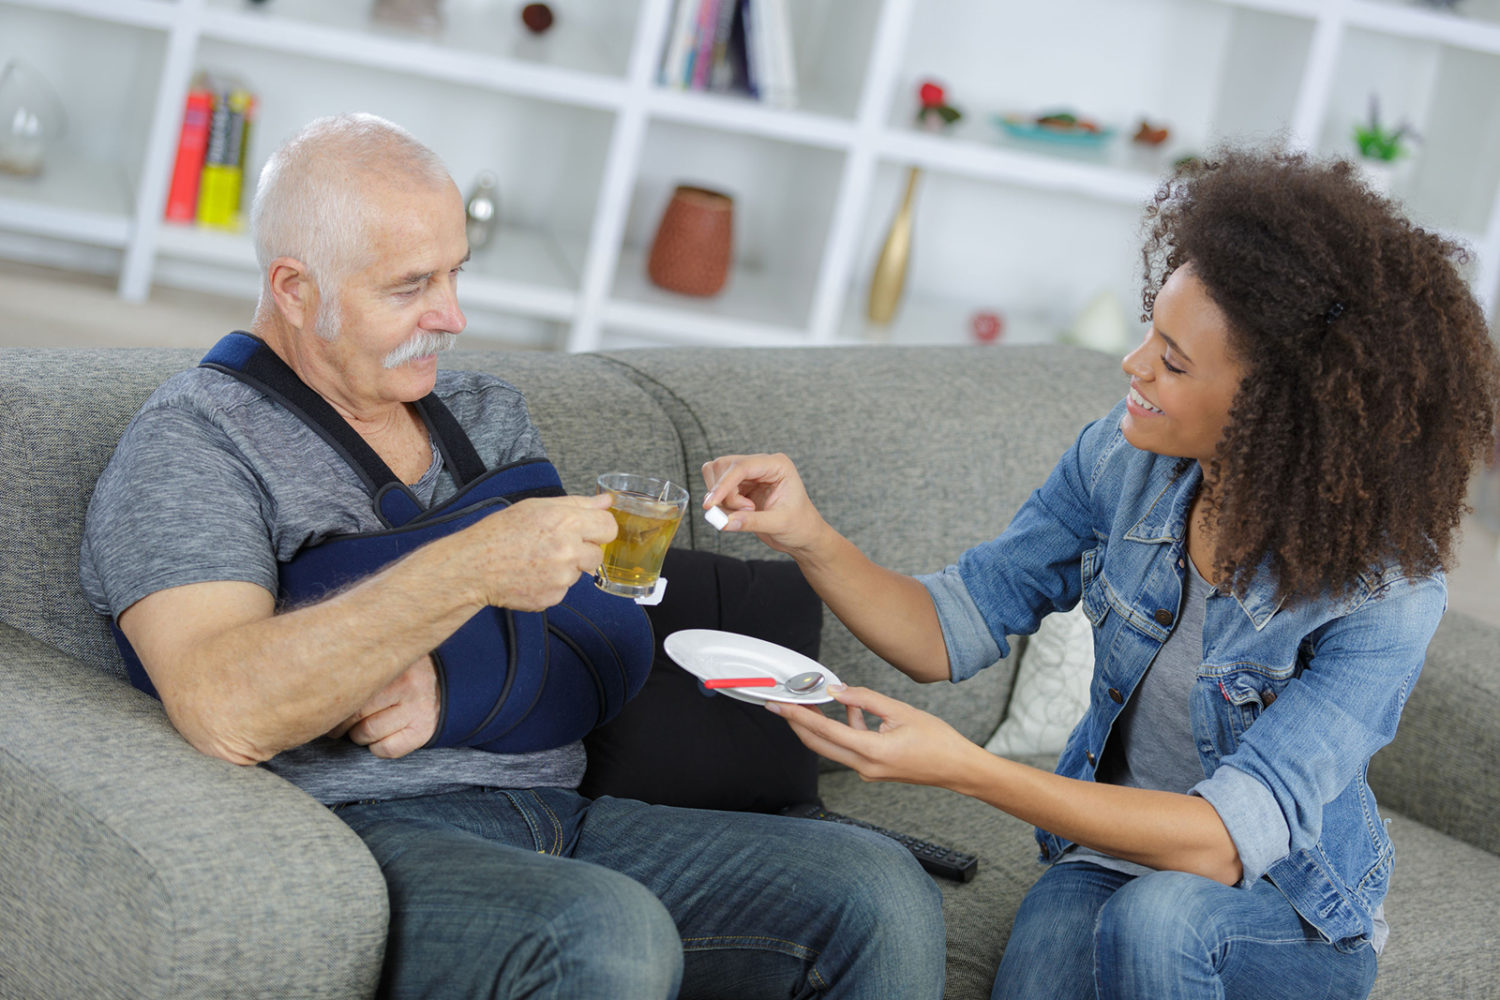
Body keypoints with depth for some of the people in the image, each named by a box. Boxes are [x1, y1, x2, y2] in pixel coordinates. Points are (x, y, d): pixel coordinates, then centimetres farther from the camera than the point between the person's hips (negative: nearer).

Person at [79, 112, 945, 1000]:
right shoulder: (193, 439, -3)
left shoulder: (490, 416, 18)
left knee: (883, 898, -15)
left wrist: (449, 685, -10)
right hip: (361, 831, -6)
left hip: (560, 820, 6)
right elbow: (224, 715, -20)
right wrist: (470, 570, -26)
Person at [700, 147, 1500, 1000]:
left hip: (1289, 915, -2)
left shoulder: (1389, 590, -26)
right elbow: (952, 631, -4)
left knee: (1155, 917, -35)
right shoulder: (1127, 456, -11)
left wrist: (964, 769, -42)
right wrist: (811, 539, -23)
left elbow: (1232, 838, -33)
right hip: (1110, 848, 3)